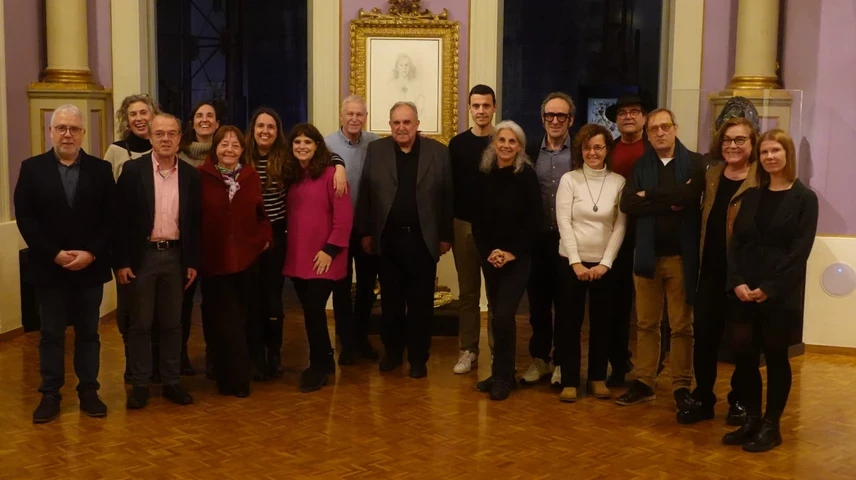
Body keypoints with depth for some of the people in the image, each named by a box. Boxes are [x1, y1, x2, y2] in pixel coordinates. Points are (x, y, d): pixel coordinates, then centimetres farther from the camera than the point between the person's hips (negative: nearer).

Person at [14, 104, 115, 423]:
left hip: (90, 268, 1)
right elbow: (25, 218, -4)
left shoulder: (100, 169, 3)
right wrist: (54, 254, -13)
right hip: (49, 267, 0)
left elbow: (110, 218, -1)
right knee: (51, 334, 7)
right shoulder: (32, 168, 2)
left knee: (88, 333, 9)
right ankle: (50, 394, 16)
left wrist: (91, 253, -13)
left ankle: (89, 391, 19)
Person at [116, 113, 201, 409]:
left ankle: (171, 382, 19)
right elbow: (122, 218, -5)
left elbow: (195, 222, 7)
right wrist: (121, 261, -9)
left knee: (172, 323, 9)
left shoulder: (190, 175, 4)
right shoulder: (132, 170, -4)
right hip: (143, 255, -2)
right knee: (140, 323, 4)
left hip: (175, 255, 3)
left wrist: (193, 262, 4)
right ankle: (140, 384, 14)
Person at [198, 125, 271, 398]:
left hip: (246, 259, 4)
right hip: (213, 260, -4)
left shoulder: (251, 176, 5)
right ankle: (236, 379, 10)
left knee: (241, 320, 13)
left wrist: (264, 237, 2)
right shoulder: (201, 176, -7)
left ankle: (230, 376, 29)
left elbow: (261, 213, 15)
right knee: (224, 324, 0)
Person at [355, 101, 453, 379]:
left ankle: (418, 357, 18)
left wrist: (446, 236, -2)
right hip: (388, 239, 1)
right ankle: (392, 351, 26)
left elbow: (447, 196, 0)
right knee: (391, 301, 11)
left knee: (421, 302, 6)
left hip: (423, 239, -1)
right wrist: (365, 232, -1)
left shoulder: (439, 152, 0)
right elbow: (365, 194, 3)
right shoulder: (375, 150, 4)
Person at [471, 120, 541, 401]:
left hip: (518, 258, -4)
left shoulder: (527, 176, -7)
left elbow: (534, 221, -8)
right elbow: (477, 219, 6)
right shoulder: (483, 175, 4)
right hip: (489, 257, 4)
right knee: (497, 316, 8)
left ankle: (503, 376, 3)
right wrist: (488, 251, -5)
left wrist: (512, 252, -13)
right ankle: (502, 373, 20)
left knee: (504, 315, -11)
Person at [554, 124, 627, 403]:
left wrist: (605, 263, -9)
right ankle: (569, 381, 13)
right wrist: (576, 262, -12)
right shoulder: (569, 180, -2)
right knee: (569, 322, 3)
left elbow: (620, 227, -1)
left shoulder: (618, 182, 1)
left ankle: (598, 378, 23)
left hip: (605, 265, 1)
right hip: (572, 262, -1)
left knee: (601, 323, 9)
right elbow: (564, 223, -6)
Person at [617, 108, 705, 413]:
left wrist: (649, 197, -11)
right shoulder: (641, 166, 7)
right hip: (647, 255, 3)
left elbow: (692, 195, -21)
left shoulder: (694, 163, -1)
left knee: (682, 326, 6)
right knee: (646, 324, 10)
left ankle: (682, 386, 15)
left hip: (682, 256, -3)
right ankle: (644, 383, 19)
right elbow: (627, 204, -7)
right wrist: (670, 201, -14)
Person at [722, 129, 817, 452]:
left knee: (775, 356, 4)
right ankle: (751, 421, 17)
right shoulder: (752, 196, 11)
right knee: (743, 354, 3)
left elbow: (799, 251, -9)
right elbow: (736, 242, 5)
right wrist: (737, 281, -10)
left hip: (781, 295, -4)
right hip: (744, 291, 4)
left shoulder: (804, 198, -2)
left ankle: (771, 426, 15)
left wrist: (769, 289, -15)